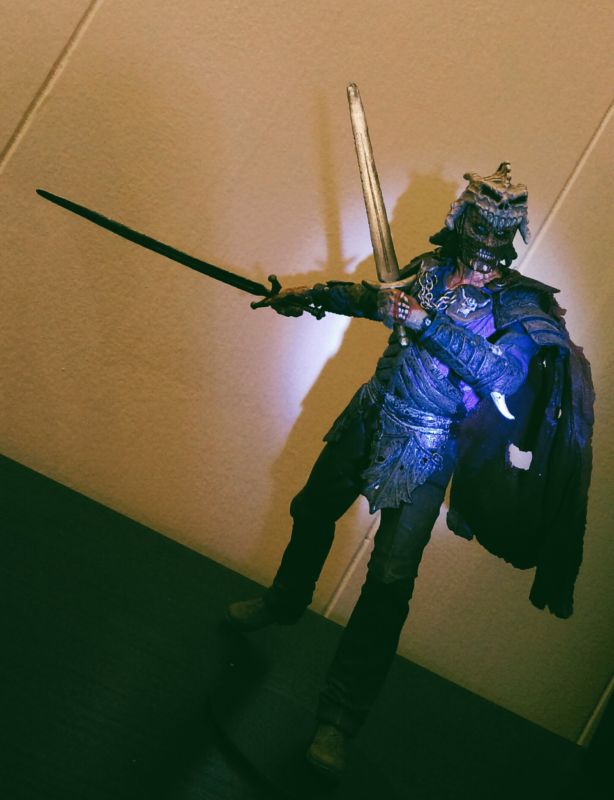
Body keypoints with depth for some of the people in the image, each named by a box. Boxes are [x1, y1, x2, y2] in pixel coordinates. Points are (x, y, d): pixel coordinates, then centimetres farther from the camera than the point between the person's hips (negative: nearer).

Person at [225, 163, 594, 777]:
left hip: (424, 448, -5)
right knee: (313, 511, 23)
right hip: (370, 418, 6)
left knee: (390, 580, -11)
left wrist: (428, 320, -35)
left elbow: (505, 369, -30)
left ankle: (338, 720, -3)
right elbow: (375, 296, 20)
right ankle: (284, 603, 52)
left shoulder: (519, 303, -12)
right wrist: (317, 294, 10)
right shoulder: (431, 266, 1)